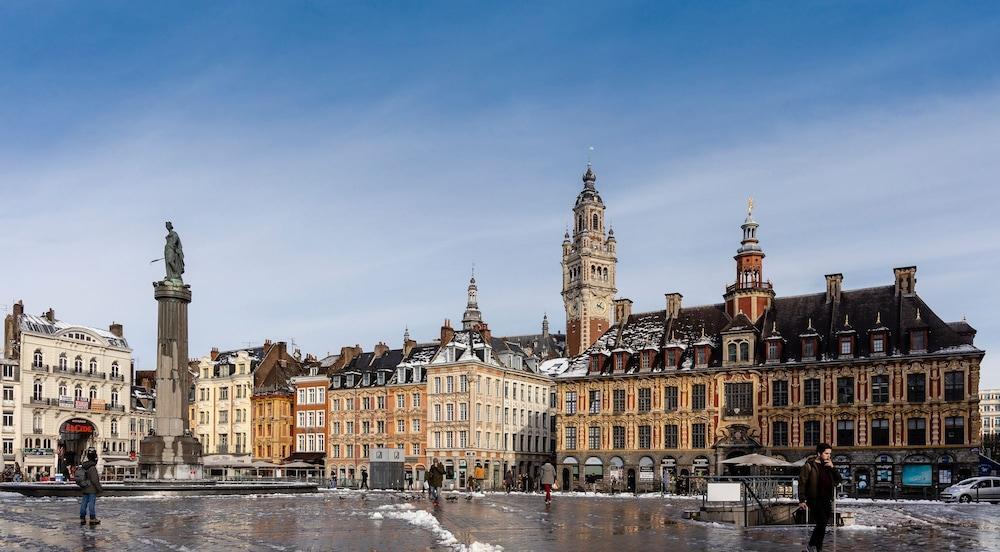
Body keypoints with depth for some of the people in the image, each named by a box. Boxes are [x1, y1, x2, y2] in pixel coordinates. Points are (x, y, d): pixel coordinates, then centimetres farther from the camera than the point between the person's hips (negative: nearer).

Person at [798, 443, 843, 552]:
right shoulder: (809, 465, -4)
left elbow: (838, 480, 12)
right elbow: (802, 483, -6)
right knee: (821, 523, -17)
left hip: (827, 501, 6)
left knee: (822, 526, 6)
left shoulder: (828, 465, 14)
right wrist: (802, 500, -11)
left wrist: (832, 468, -4)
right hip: (815, 501, -6)